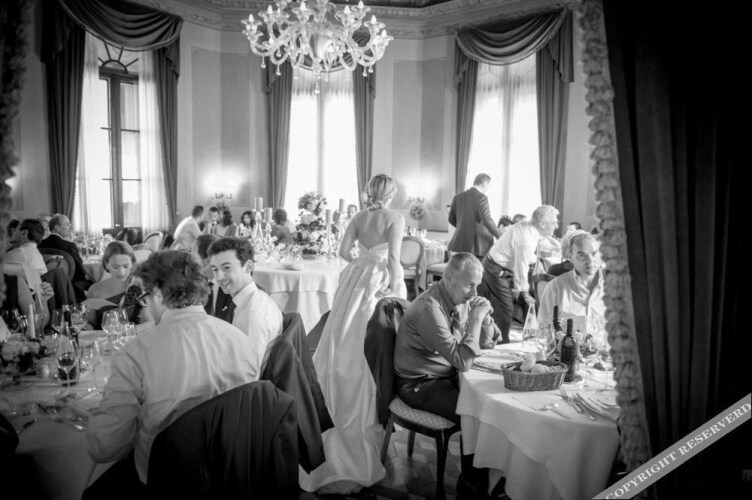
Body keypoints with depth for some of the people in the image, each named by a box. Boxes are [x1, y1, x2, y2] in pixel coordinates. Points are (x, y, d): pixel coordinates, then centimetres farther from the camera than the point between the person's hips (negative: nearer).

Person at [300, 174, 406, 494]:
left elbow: (343, 251, 4)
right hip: (382, 280, -4)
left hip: (358, 279, 5)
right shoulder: (395, 218, -7)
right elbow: (393, 256, -15)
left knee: (347, 345, 12)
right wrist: (396, 289, -11)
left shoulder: (359, 217, 6)